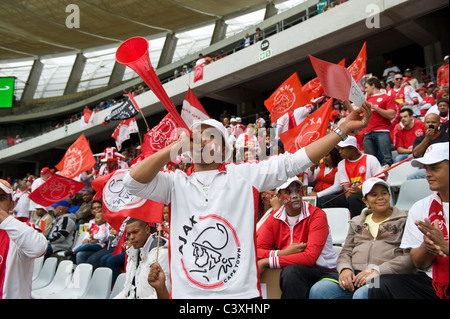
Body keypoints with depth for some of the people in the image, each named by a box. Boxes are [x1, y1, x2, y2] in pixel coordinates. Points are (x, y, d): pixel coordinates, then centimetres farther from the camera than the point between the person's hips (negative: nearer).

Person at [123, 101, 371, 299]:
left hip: (242, 293, 0)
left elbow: (293, 161, -1)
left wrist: (344, 129, -5)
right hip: (186, 293, 1)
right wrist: (178, 145, -7)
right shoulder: (176, 183, 6)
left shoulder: (245, 175, 4)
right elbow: (133, 181, -7)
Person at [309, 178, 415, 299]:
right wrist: (345, 269, -3)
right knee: (318, 291, -25)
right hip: (355, 273, 4)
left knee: (362, 294, -37)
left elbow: (409, 257, -1)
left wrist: (377, 271, -14)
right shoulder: (357, 222, 26)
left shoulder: (403, 220, 12)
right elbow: (346, 252, 21)